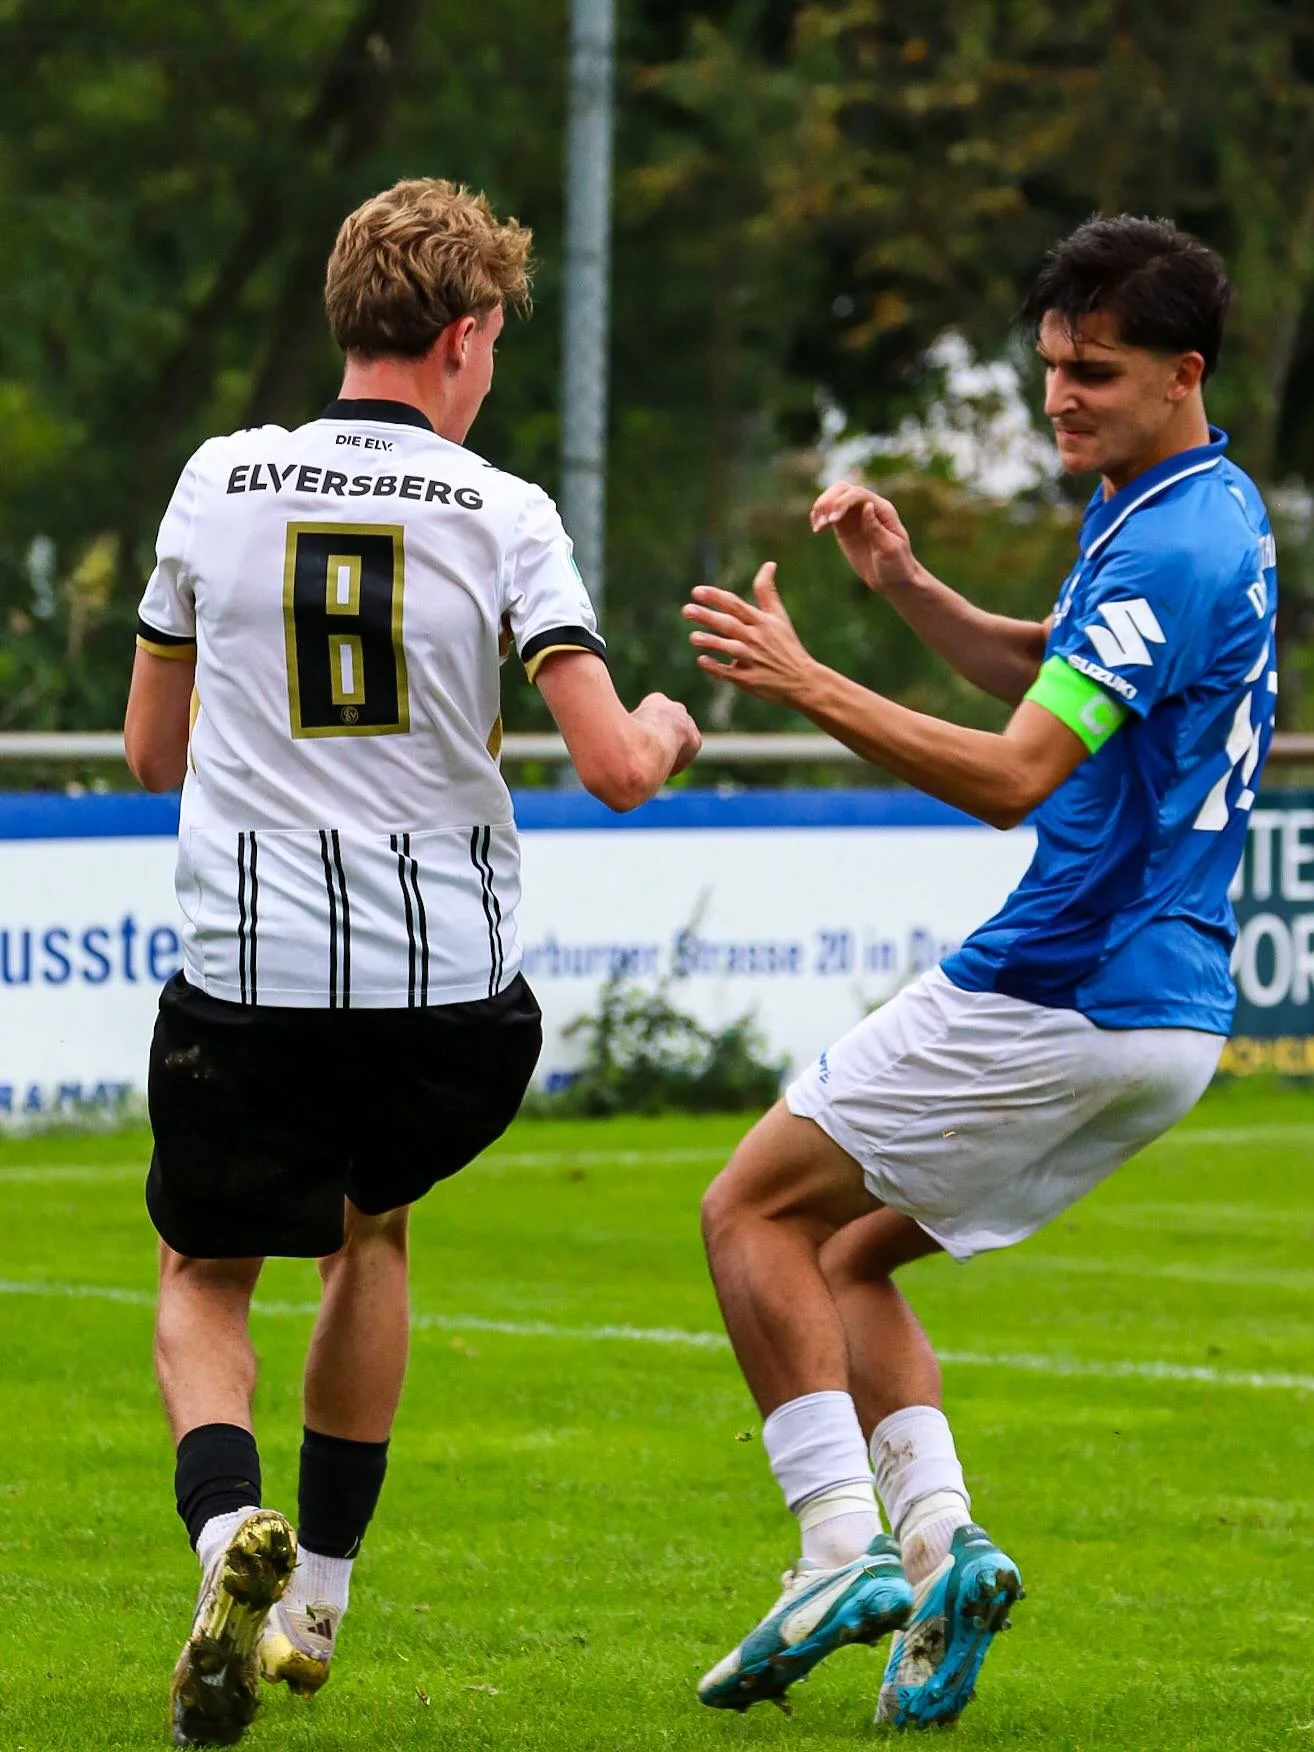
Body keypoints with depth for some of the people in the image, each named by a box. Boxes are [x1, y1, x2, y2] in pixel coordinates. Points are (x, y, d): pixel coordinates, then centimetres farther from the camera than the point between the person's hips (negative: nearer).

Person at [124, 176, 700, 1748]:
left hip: (246, 981, 0)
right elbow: (614, 770, -11)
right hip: (452, 991, 0)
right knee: (367, 1226, 29)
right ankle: (316, 1602, 27)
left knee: (202, 1276, 18)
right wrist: (663, 728, 12)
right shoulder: (498, 515, -4)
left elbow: (152, 749, 13)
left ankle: (229, 1529, -13)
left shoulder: (219, 483, 3)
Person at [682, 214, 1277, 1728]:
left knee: (756, 1210, 1)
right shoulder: (1200, 513, 13)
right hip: (1164, 1015, 10)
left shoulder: (1170, 548, -20)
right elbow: (1045, 668, 28)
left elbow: (1015, 775, -27)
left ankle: (844, 1545, -9)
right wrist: (905, 585, 11)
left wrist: (807, 685, -30)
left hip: (1061, 1002, -10)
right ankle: (937, 1540, 0)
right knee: (849, 1253, 18)